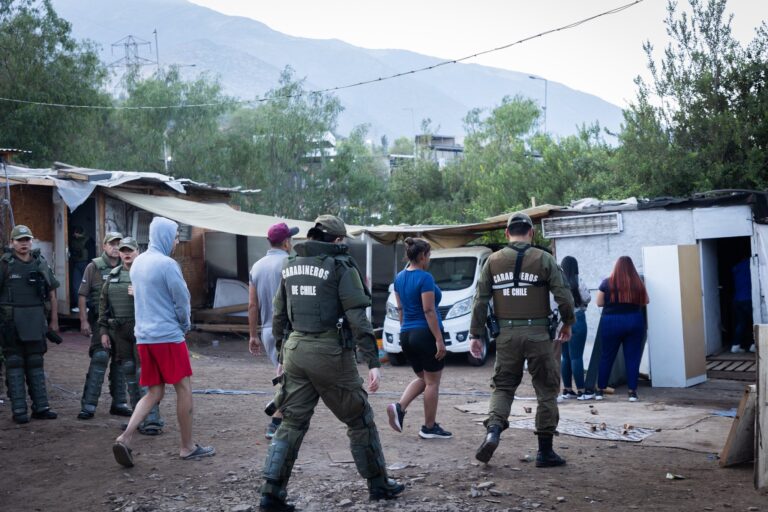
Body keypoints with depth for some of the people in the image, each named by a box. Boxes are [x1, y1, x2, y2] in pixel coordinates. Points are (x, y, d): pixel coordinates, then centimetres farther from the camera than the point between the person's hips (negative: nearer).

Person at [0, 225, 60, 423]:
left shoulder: (41, 264, 8)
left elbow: (51, 294, 11)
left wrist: (54, 321, 9)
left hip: (36, 323, 4)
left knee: (36, 364, 9)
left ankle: (40, 407, 14)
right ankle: (18, 410, 5)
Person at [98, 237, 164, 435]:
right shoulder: (113, 276, 14)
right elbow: (103, 304, 16)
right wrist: (103, 330, 11)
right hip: (119, 331, 6)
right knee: (129, 373, 11)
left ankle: (152, 420, -11)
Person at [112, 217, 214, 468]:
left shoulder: (138, 262, 12)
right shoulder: (167, 264, -14)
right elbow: (182, 300, -11)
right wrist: (185, 325, 9)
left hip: (143, 336, 8)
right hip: (168, 336, -8)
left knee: (154, 393, 12)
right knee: (184, 388, 5)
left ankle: (125, 438, -4)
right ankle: (187, 447, 12)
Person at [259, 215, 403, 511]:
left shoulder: (290, 266, 10)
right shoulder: (340, 266, -9)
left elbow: (279, 316, 14)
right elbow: (357, 318, -14)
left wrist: (282, 355, 22)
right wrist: (373, 362, -13)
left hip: (295, 350, 5)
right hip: (329, 353, -5)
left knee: (292, 423, 10)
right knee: (360, 420, 10)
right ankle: (379, 484, 21)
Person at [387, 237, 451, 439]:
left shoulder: (400, 277, 8)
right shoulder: (425, 278, -15)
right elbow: (429, 311, -18)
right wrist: (439, 340, -16)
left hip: (406, 334, 8)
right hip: (426, 333, -8)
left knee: (422, 378, 20)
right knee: (432, 382, 5)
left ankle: (399, 407, -2)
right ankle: (429, 428, 11)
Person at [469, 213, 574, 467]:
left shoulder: (493, 261, 5)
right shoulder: (543, 259, -2)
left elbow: (480, 300, 4)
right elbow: (563, 295, -6)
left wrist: (476, 335, 10)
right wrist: (567, 323, 11)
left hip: (507, 334, 2)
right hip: (538, 333, -2)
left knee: (502, 386, 14)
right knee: (546, 391, 8)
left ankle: (493, 429, -9)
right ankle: (545, 451, 11)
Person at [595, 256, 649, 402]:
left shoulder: (607, 283, -3)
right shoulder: (638, 283, -1)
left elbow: (599, 303, 1)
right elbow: (645, 301, 10)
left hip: (611, 321, 0)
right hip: (634, 321, 1)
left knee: (607, 357, 10)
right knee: (633, 357, 6)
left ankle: (600, 391, 16)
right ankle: (632, 392, 5)